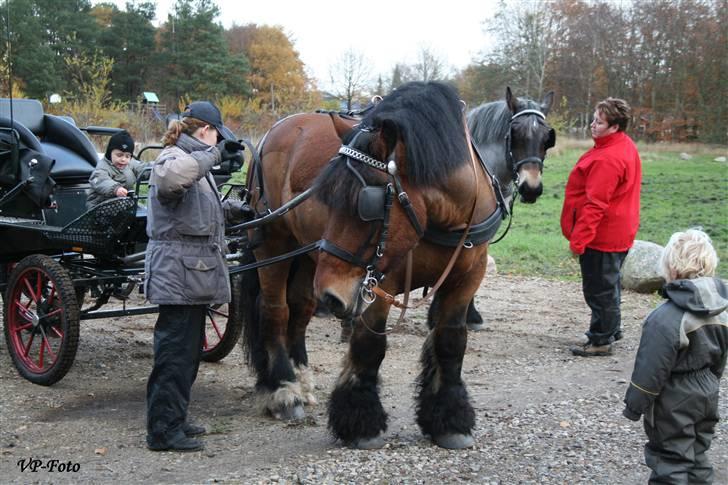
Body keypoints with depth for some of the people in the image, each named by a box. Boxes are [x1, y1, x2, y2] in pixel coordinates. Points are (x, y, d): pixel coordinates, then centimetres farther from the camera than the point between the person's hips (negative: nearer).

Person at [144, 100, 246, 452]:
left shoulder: (194, 163, 19)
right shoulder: (174, 159, -13)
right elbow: (170, 178, -40)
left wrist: (233, 210, 19)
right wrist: (214, 153, -30)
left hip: (195, 272, 11)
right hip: (179, 274, -11)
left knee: (187, 351, 17)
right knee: (176, 351, -5)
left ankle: (173, 419, 27)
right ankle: (163, 430, 2)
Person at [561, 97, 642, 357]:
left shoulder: (608, 159, -25)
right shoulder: (625, 146, 9)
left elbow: (595, 204, -27)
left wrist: (579, 239, -23)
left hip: (602, 236, -11)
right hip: (618, 234, 11)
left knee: (599, 289, 0)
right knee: (608, 284, 23)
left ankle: (601, 340, 9)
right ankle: (612, 329, 37)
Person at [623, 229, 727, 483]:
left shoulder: (667, 318, -26)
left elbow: (651, 370, -20)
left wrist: (635, 404, -9)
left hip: (673, 405, -7)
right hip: (707, 396, 8)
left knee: (671, 463, 2)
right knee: (697, 457, 20)